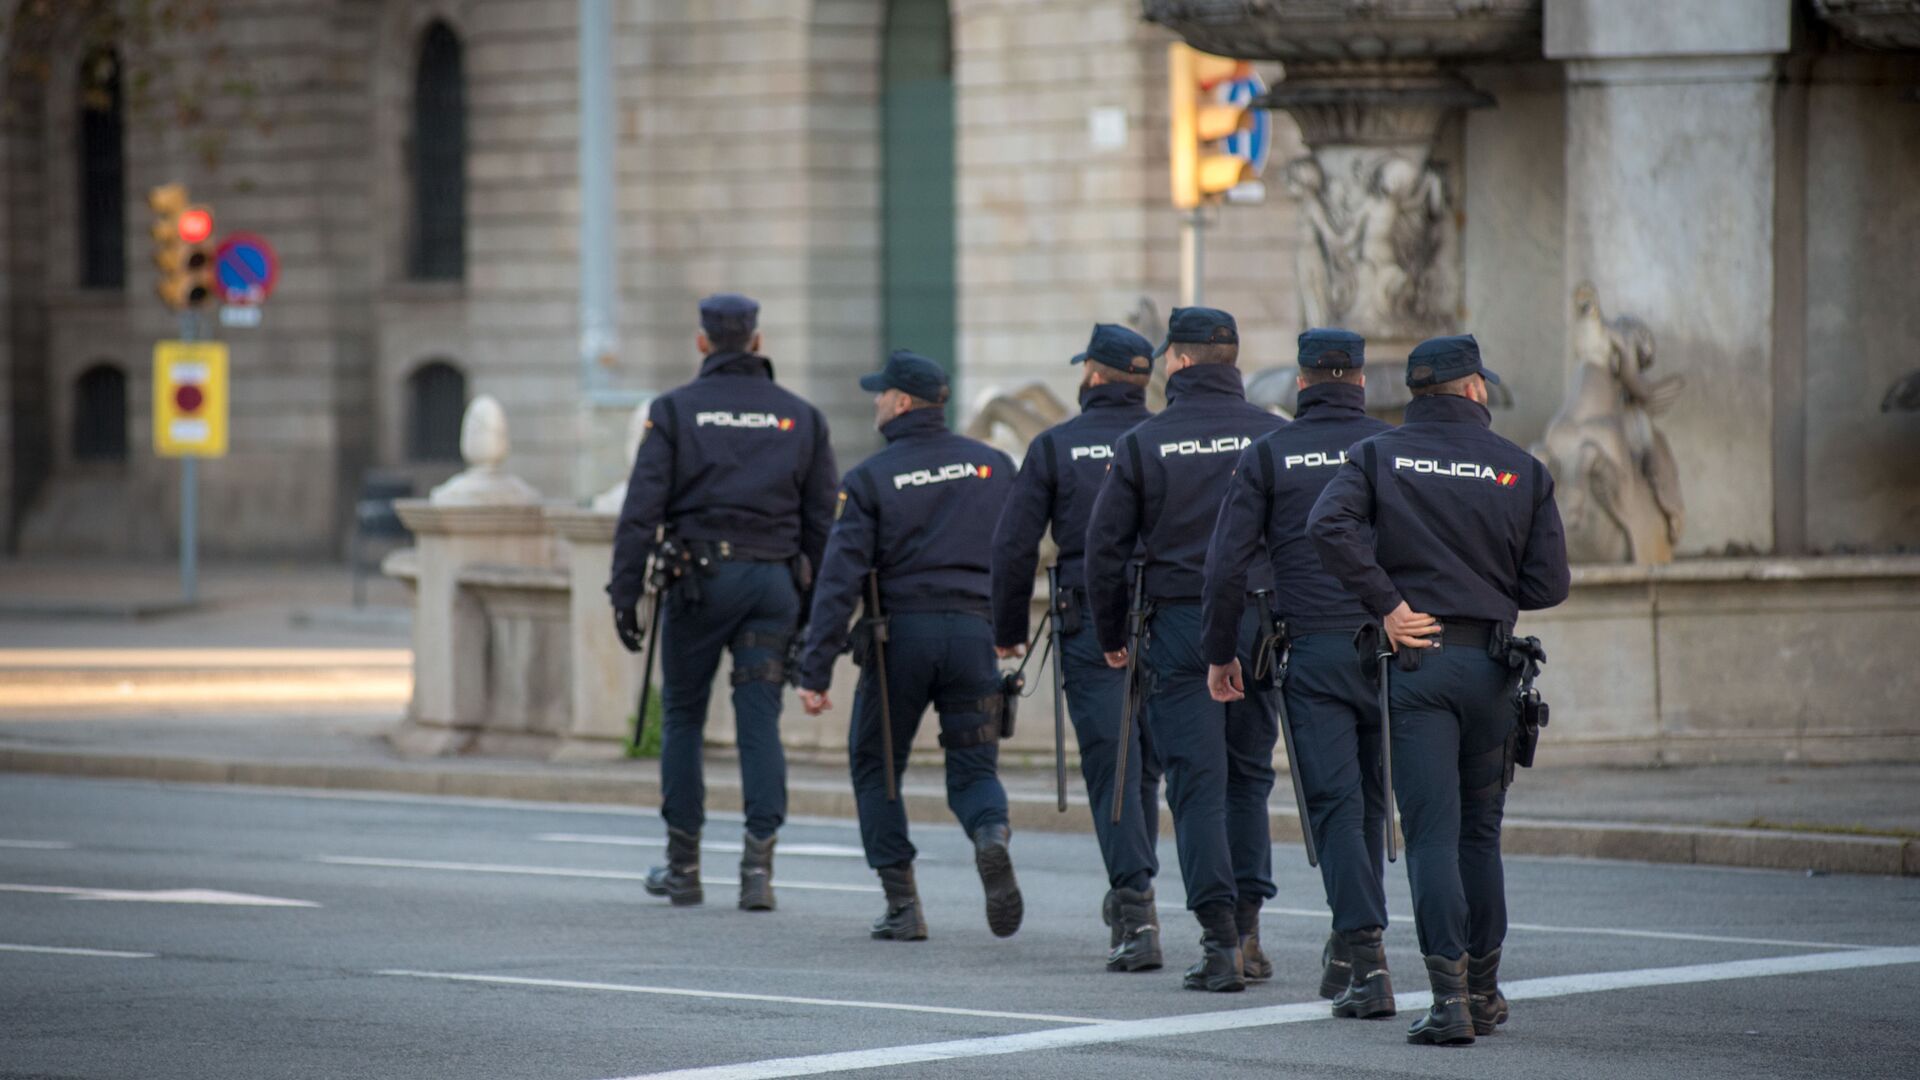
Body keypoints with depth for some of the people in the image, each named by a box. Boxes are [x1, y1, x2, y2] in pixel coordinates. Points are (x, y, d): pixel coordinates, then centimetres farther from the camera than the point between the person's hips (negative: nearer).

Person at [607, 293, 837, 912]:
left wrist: (625, 592, -6)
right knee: (760, 722, 2)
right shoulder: (800, 417, 9)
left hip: (699, 578, -2)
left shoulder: (674, 410, 0)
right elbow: (823, 519, 9)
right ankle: (758, 865, -8)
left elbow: (642, 508, -7)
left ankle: (683, 866, 15)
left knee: (683, 717, 10)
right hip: (775, 581, 2)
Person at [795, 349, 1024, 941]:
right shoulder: (993, 464, 7)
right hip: (973, 629, 3)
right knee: (973, 766, 11)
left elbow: (840, 578, -9)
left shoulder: (869, 478, -4)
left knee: (876, 766, 14)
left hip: (900, 633, -3)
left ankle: (902, 905, 6)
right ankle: (992, 835, -24)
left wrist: (815, 671, -9)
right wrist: (1007, 629, 22)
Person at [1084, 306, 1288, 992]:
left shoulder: (1143, 444, -1)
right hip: (1263, 622, 2)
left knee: (1197, 782, -1)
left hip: (1179, 626, -2)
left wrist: (1111, 637, 11)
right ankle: (1247, 929, 14)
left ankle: (1220, 941, -8)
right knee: (1248, 775, 15)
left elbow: (1105, 548, -1)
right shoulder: (1275, 438, 2)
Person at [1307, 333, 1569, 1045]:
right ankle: (1483, 993, 22)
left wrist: (1388, 603, -10)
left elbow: (1328, 525, -16)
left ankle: (1449, 999, -15)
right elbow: (1549, 584, 3)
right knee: (1480, 832, 15)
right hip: (1491, 664, 2)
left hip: (1416, 660, -2)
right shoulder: (1520, 469, 4)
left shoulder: (1380, 456, 2)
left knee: (1432, 833, -4)